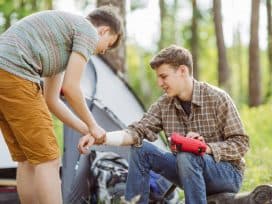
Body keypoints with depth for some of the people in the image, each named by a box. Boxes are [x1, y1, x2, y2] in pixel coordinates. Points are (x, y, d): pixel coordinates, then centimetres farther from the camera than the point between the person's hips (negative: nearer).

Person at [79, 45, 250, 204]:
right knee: (140, 150, -10)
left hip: (227, 175, -5)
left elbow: (240, 144, -15)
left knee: (187, 157, -35)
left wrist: (206, 147, -30)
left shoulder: (217, 98, -15)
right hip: (192, 171, 6)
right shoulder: (164, 105, 0)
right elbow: (137, 132, -11)